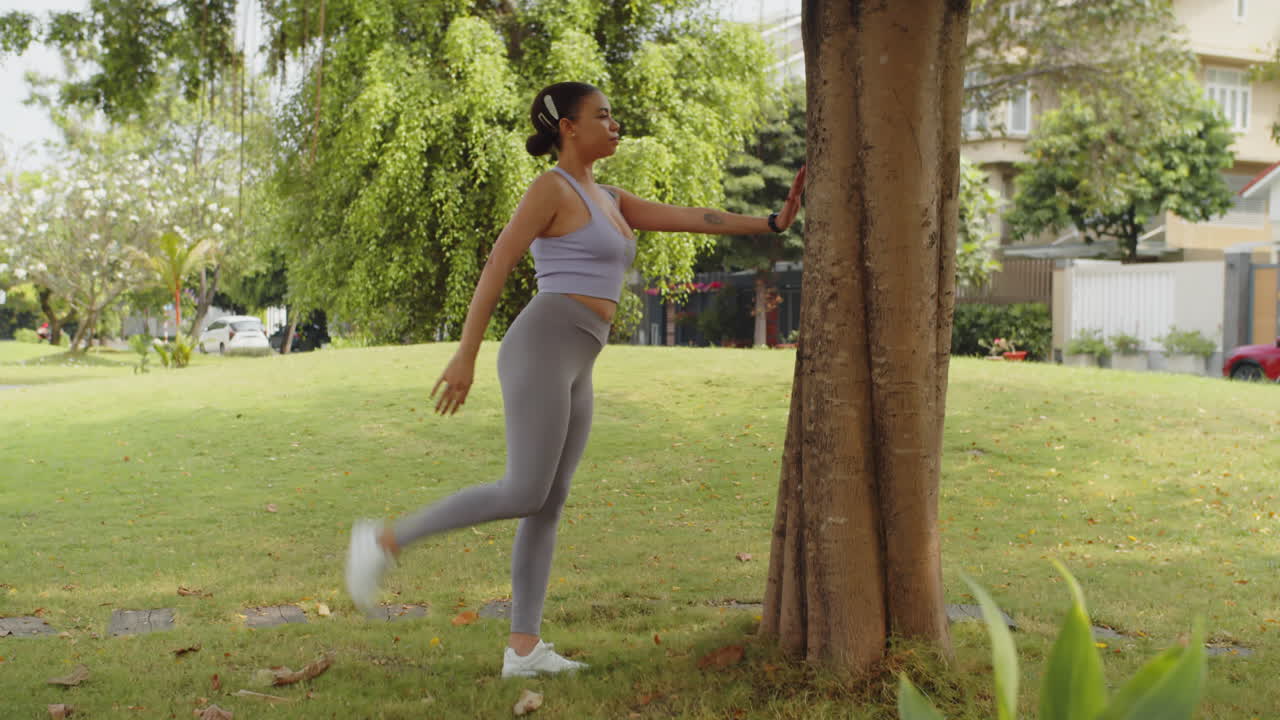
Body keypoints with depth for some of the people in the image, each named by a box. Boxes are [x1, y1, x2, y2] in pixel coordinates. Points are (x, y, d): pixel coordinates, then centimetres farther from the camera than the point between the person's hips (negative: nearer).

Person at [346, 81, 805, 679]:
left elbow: (689, 219, 20)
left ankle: (523, 648, 6)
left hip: (573, 371, 9)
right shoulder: (550, 186, -3)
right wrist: (465, 355, -15)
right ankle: (386, 540, -6)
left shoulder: (607, 199, 23)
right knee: (524, 496, -15)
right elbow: (496, 267, -9)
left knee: (548, 506, 4)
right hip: (542, 349, -9)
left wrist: (771, 223, 13)